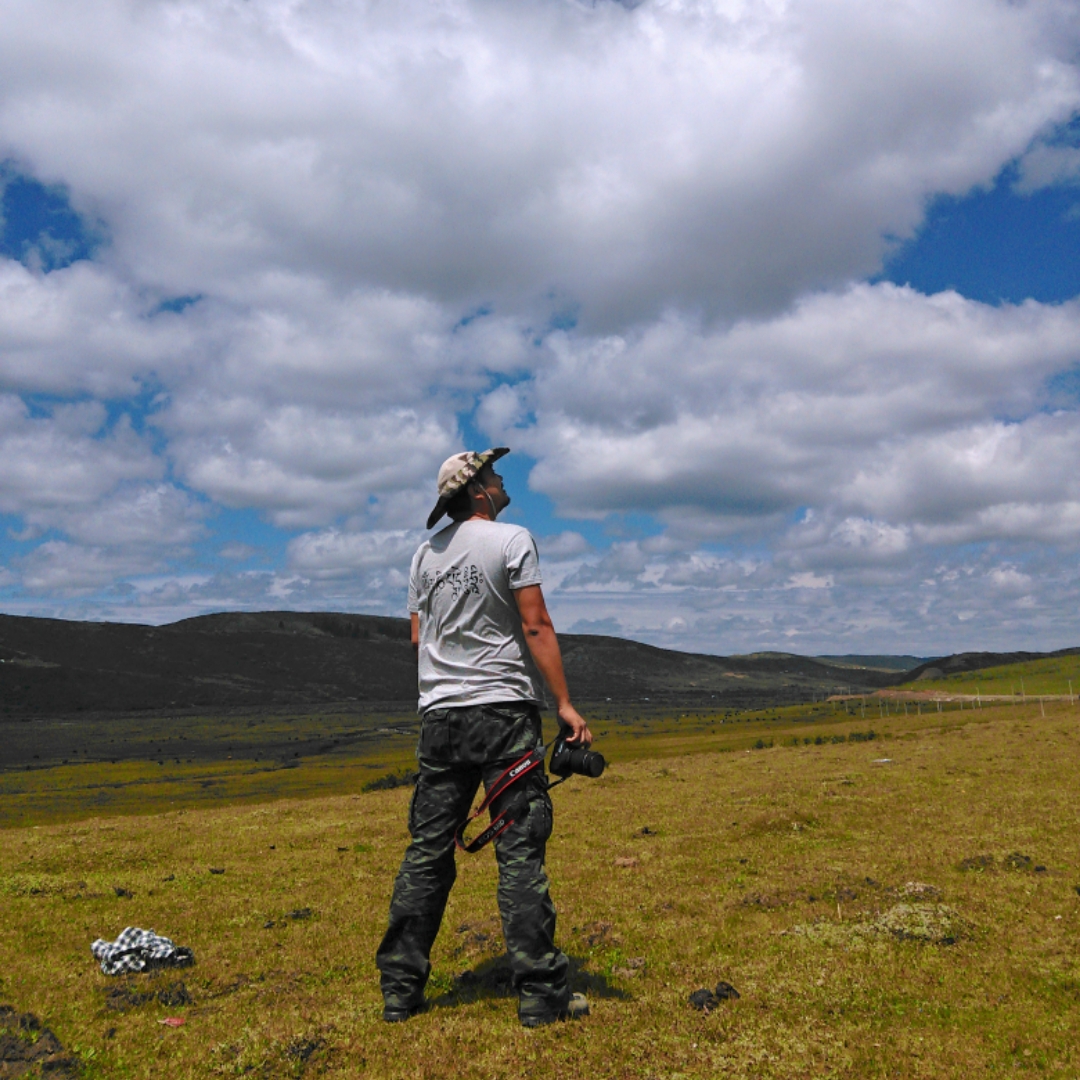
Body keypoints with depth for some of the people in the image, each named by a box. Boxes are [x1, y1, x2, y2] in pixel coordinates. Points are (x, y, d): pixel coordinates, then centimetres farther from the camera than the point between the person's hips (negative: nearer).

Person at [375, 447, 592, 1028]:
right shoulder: (512, 539, -4)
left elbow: (418, 637, 16)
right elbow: (536, 627, -11)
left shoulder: (426, 552, 13)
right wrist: (565, 704, -11)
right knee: (520, 850, -2)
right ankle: (540, 993, 2)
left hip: (438, 716, 6)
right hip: (503, 708, -5)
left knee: (427, 851, 10)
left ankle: (399, 990, 15)